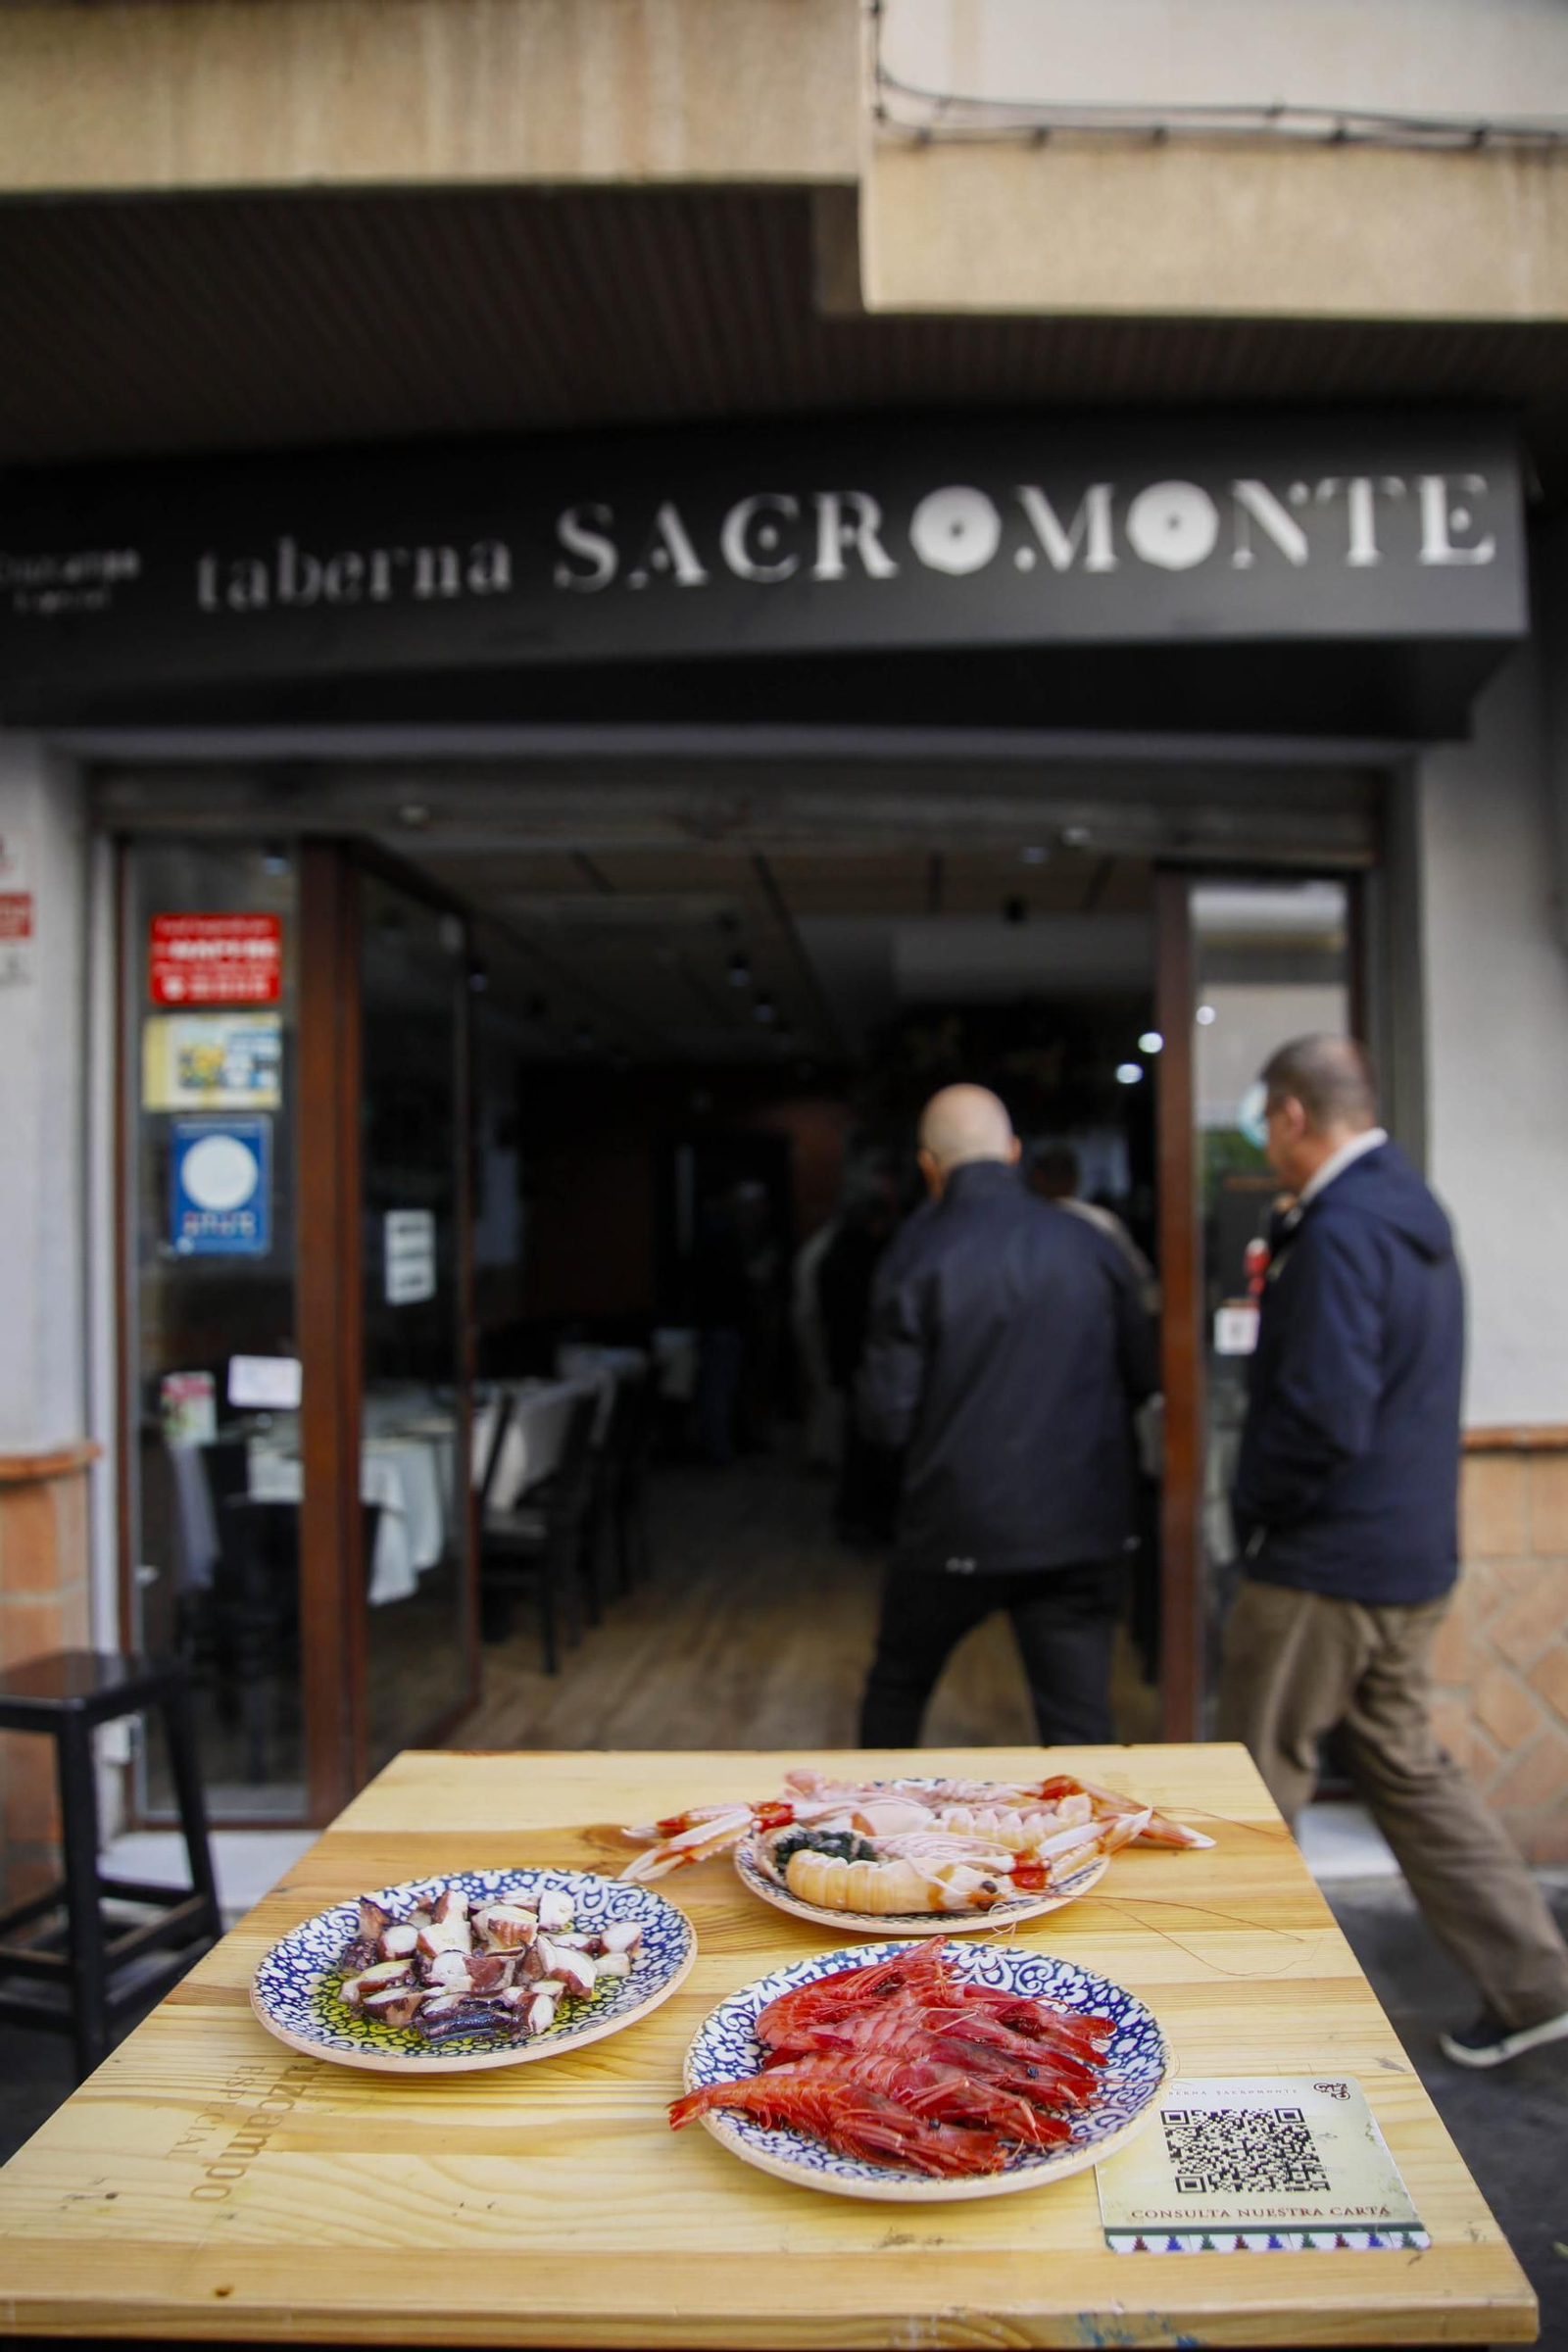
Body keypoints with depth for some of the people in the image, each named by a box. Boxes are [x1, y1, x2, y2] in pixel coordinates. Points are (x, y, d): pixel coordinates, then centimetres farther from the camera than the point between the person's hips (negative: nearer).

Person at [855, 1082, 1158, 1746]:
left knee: (896, 1690, 21)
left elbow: (886, 1418, -11)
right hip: (1080, 1530, 2)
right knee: (1081, 1726, 8)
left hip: (957, 1529, -1)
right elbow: (1143, 1376, 4)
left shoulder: (915, 1259, -11)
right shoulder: (1091, 1246, -3)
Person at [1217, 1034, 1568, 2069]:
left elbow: (1322, 1417, -26)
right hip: (1415, 1555, 9)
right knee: (1406, 1764, 20)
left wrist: (1254, 1510, -12)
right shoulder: (1414, 1212, 10)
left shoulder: (1339, 1231, -21)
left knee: (1261, 1786, 7)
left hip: (1324, 1564, -9)